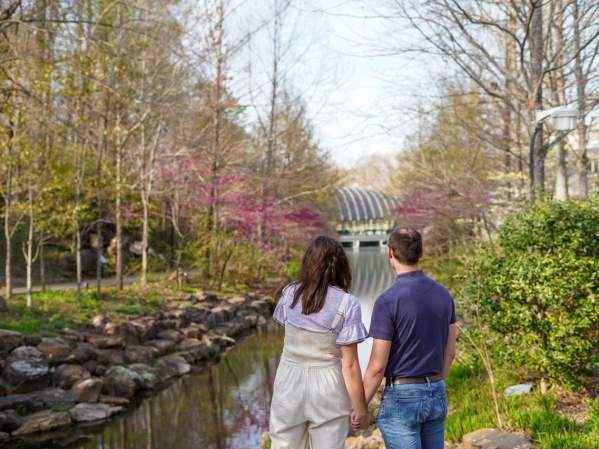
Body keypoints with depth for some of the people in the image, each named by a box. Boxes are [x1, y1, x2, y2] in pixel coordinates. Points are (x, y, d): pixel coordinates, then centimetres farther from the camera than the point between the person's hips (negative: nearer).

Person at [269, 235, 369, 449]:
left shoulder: (289, 293, -1)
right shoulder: (347, 304, -13)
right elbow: (350, 364, -13)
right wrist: (360, 407, -4)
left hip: (290, 387, 3)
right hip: (328, 392, -3)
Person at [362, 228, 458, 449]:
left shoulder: (387, 300, -19)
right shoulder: (443, 294, 3)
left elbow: (377, 366, -17)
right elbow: (450, 351, 11)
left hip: (401, 399, -6)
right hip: (436, 396, 7)